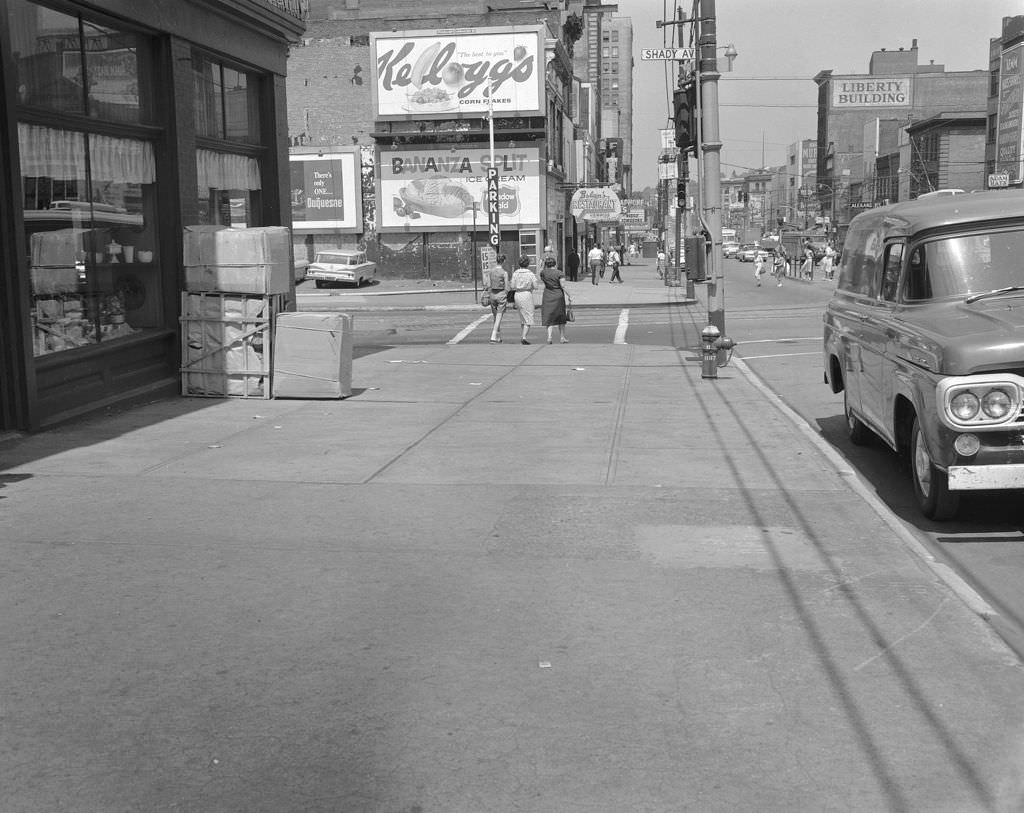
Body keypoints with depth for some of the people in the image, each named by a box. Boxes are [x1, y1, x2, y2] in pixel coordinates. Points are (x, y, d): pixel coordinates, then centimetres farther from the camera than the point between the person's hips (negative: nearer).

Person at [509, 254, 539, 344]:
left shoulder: (515, 273, 0)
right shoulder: (531, 274, -8)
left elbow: (513, 287, -2)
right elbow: (535, 286, -8)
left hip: (517, 295, 4)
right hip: (527, 294, -4)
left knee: (522, 317, 19)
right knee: (528, 317, 0)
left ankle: (523, 335, 23)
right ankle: (524, 337, -14)